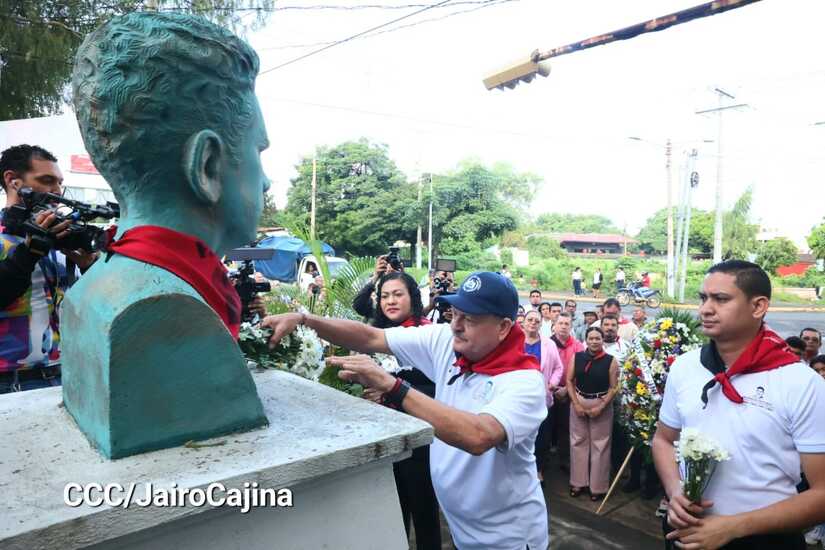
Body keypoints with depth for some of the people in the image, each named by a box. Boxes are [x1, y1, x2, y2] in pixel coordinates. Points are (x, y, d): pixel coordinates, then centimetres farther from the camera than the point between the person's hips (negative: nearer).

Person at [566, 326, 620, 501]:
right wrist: (576, 404, -7)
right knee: (578, 441, 10)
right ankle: (578, 482, 23)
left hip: (602, 404, -2)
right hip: (578, 403, 3)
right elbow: (569, 380, 2)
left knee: (600, 444, 5)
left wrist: (601, 407, -13)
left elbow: (614, 387, -6)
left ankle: (598, 486, 17)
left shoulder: (611, 361, -7)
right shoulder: (576, 357, 0)